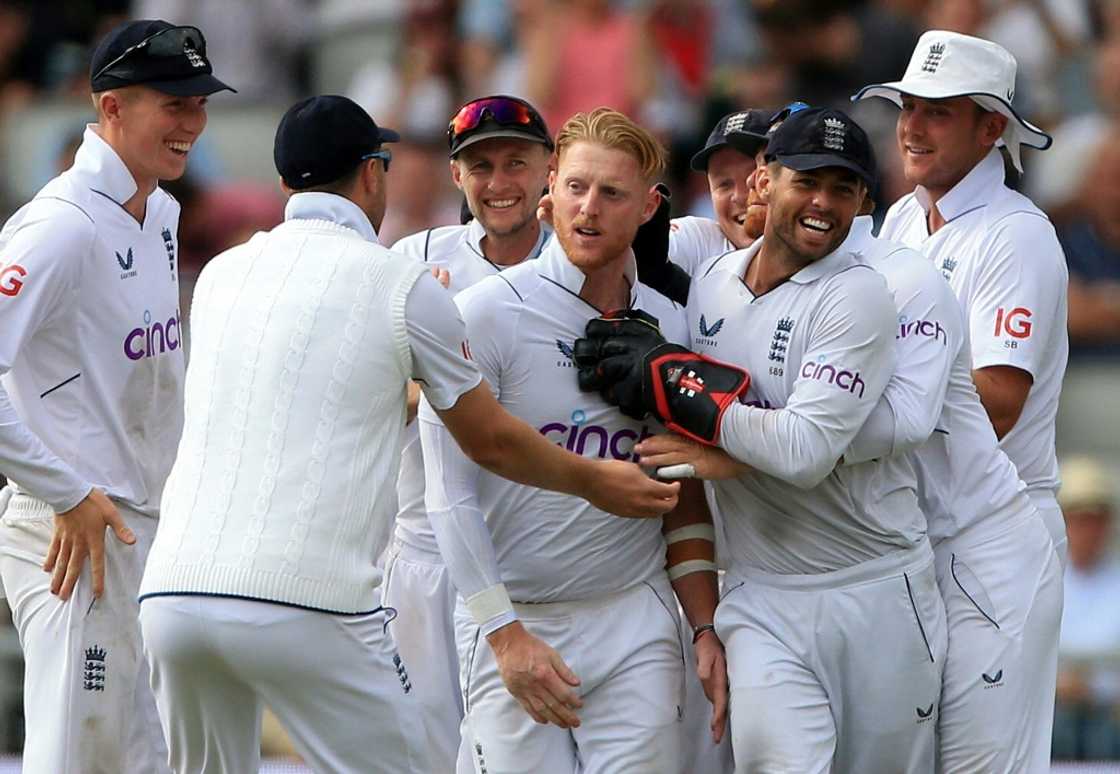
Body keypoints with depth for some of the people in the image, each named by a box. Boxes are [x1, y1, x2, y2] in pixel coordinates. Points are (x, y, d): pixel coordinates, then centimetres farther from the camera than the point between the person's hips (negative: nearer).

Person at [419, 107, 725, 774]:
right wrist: (505, 634, -14)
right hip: (513, 621, -3)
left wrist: (705, 629, 7)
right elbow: (451, 493, -9)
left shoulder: (670, 327, 7)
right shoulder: (487, 313, -7)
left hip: (636, 623, 3)